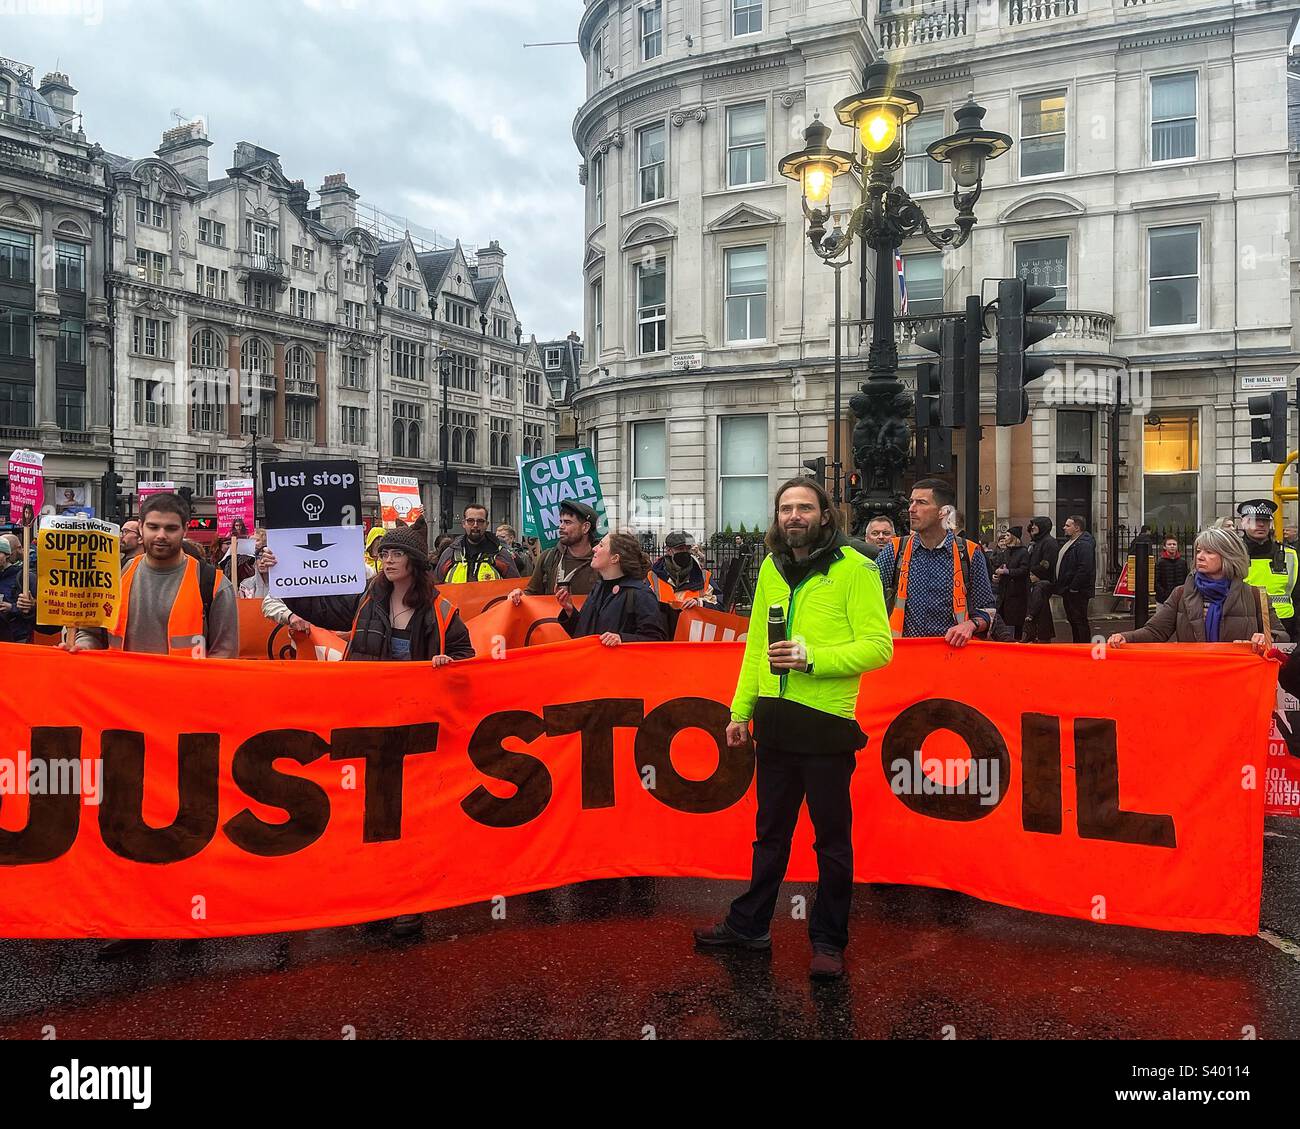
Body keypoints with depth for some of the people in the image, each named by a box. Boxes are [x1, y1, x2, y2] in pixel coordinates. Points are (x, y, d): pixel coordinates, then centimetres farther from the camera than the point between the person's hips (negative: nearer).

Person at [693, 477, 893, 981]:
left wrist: (814, 658, -23)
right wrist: (740, 710, 12)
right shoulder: (771, 567, 11)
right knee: (770, 830, 19)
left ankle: (829, 940, 25)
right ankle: (749, 924, 34)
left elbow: (878, 646, -12)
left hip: (826, 722, -5)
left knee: (832, 838, 9)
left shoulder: (856, 568, -8)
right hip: (773, 719, 6)